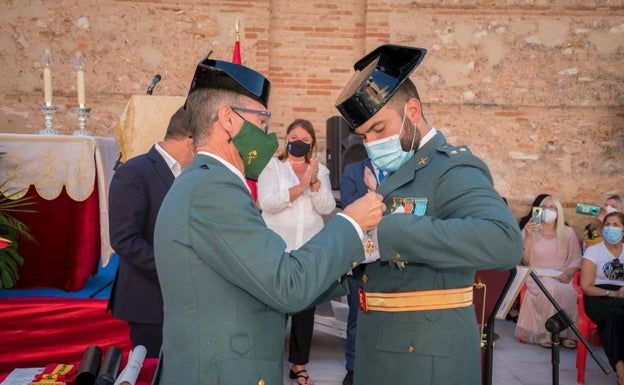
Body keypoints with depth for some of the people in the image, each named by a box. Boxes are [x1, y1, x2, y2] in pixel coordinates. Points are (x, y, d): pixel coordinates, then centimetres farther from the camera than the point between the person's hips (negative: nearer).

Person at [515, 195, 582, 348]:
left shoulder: (568, 233, 12)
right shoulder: (529, 230, 8)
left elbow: (576, 260, 9)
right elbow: (524, 260, -2)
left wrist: (568, 274, -11)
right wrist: (528, 236, -13)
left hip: (560, 278, 2)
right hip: (537, 277, -1)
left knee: (569, 292, -33)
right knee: (550, 289, -35)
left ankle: (566, 333, -18)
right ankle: (544, 333, -26)